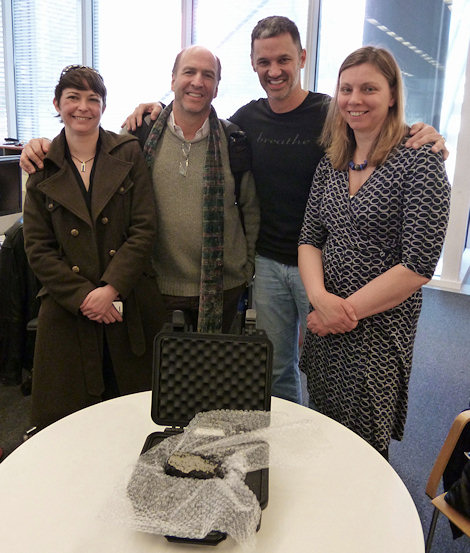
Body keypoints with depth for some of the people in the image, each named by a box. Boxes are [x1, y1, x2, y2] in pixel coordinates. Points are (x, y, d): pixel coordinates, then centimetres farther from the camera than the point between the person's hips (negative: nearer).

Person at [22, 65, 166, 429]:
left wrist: (110, 289, -13)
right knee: (71, 418, 6)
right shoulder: (42, 166, 5)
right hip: (68, 312, 1)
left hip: (133, 307, 0)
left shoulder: (129, 153, 3)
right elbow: (38, 248, 2)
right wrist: (83, 296, -10)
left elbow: (144, 229, -4)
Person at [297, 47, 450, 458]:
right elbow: (310, 239, 5)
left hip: (379, 331, -5)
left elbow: (418, 265, -17)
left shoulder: (419, 162, -12)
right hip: (325, 326, 6)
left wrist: (348, 310, -15)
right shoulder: (331, 165, 7)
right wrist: (320, 297, -14)